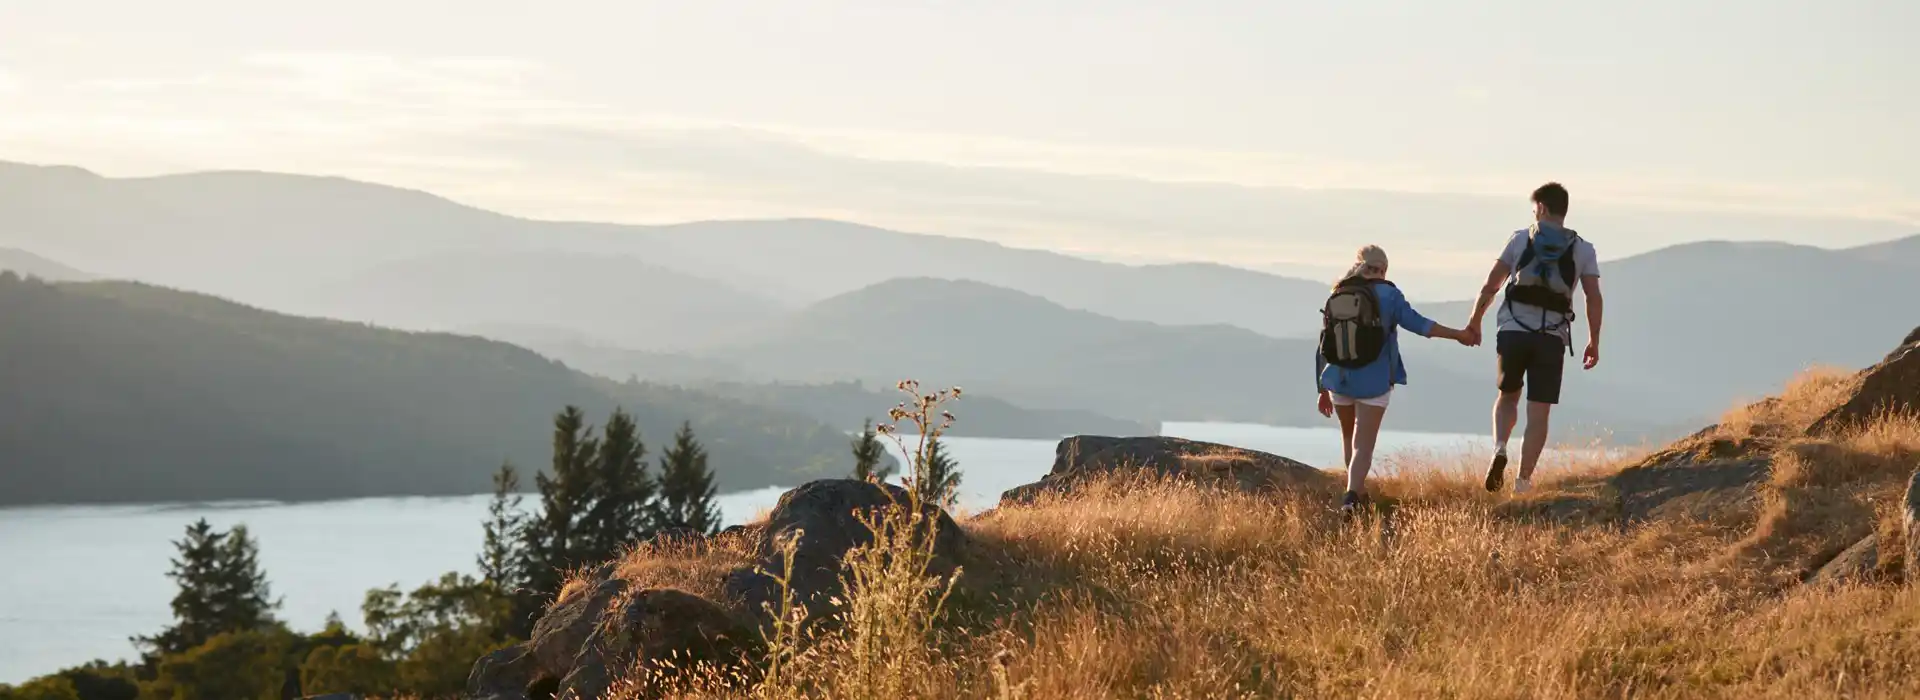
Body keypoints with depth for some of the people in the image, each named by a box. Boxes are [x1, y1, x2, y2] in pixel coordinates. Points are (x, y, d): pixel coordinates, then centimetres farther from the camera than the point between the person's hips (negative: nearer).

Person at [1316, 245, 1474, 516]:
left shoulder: (1335, 299, 4)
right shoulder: (1387, 294, -5)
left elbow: (1323, 349, 6)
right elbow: (1416, 323, -12)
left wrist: (1323, 390, 14)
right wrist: (1457, 335, -5)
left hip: (1339, 381, 3)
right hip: (1373, 382, -3)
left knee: (1349, 436, 26)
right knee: (1363, 445, -2)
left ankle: (1359, 492, 35)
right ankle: (1351, 494, -24)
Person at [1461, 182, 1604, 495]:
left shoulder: (1521, 239, 6)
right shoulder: (1582, 249, 7)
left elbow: (1491, 284, 5)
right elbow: (1594, 298, 0)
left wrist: (1475, 321, 15)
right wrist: (1594, 342, 8)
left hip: (1513, 331, 1)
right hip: (1552, 337, 0)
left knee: (1508, 397, 20)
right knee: (1539, 412, 4)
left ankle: (1500, 449, -5)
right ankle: (1523, 480, -1)